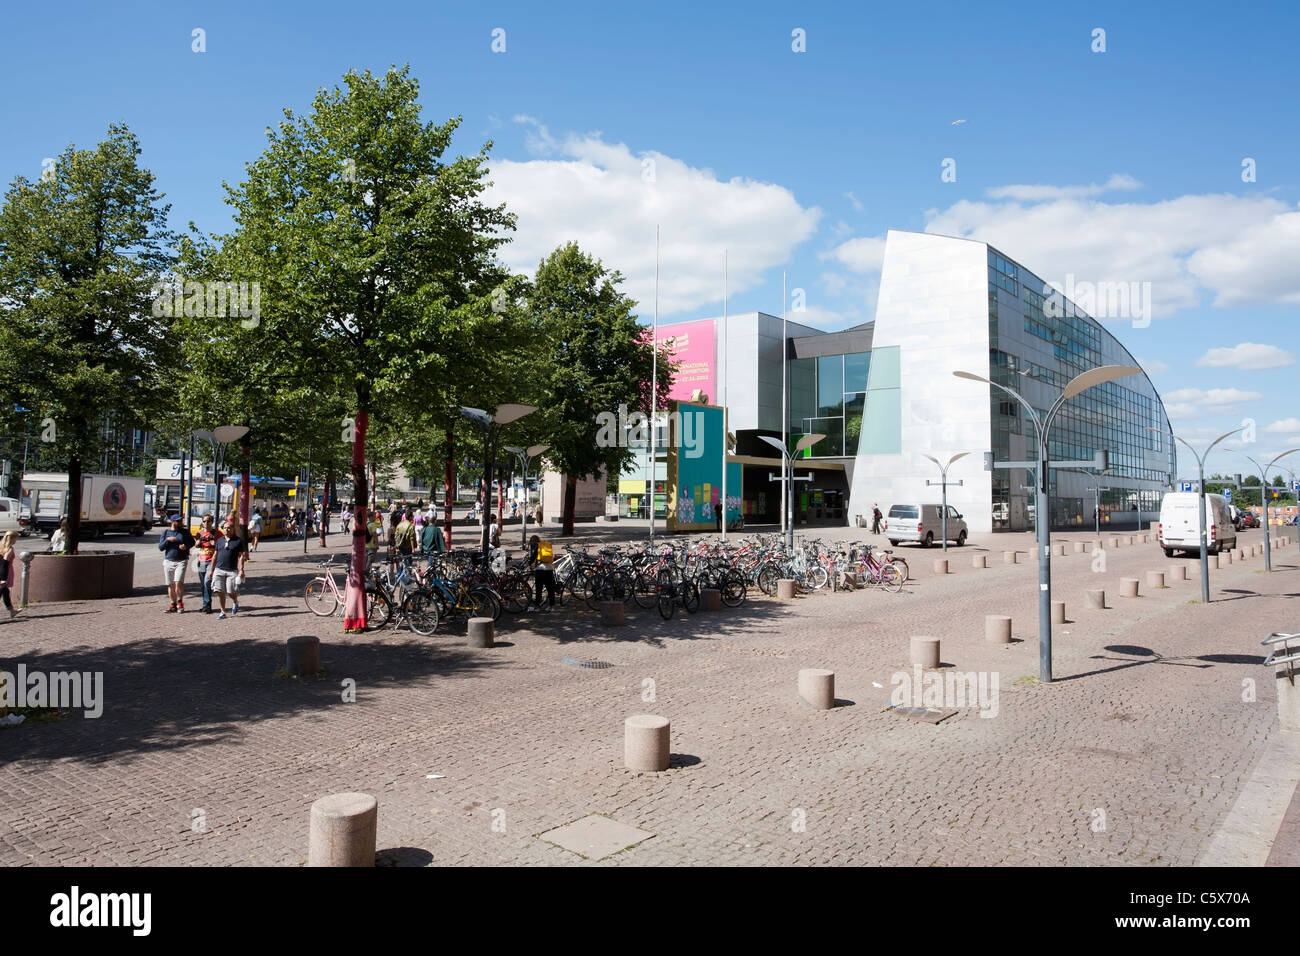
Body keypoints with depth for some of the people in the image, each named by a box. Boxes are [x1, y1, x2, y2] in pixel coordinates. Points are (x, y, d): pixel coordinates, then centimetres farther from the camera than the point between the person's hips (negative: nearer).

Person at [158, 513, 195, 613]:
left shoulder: (185, 531, 5)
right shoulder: (166, 532, 8)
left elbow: (192, 542, 13)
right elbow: (160, 547, 4)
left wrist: (186, 546, -7)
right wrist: (168, 540, -12)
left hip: (181, 561, -2)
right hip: (168, 561, 2)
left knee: (178, 582, -16)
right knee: (171, 585, 6)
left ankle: (180, 602, 0)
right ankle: (173, 605, 16)